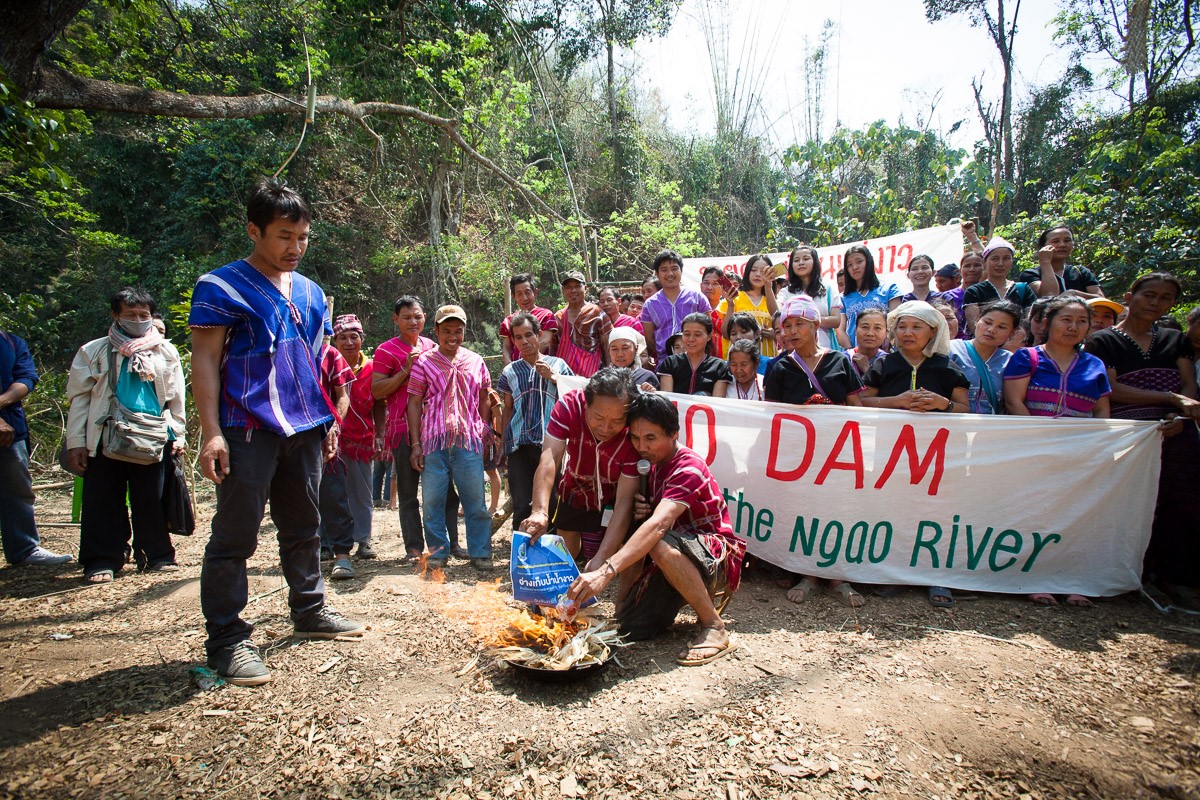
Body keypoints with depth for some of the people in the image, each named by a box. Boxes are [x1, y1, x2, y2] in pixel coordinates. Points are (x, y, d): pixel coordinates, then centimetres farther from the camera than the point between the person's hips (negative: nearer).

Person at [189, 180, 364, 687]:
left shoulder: (311, 293, 15)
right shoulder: (221, 286, -3)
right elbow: (205, 360, -8)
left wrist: (327, 420, 16)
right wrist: (211, 431, -16)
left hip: (304, 429, 6)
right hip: (249, 429, -6)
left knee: (303, 527, 15)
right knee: (235, 535, -3)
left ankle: (309, 610, 29)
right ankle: (226, 640, 6)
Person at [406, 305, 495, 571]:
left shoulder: (475, 361, 12)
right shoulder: (424, 362, 5)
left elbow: (484, 401, 16)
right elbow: (414, 403, 4)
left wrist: (487, 435, 8)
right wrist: (415, 444, -2)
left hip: (469, 441, 1)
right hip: (433, 440, -1)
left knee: (476, 499, 1)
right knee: (432, 501, 3)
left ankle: (480, 553, 11)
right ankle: (437, 552, 18)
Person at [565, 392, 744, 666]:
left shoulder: (688, 468, -24)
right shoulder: (649, 463, 2)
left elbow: (658, 525, -40)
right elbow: (622, 516, -8)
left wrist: (606, 571, -51)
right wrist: (597, 563, -27)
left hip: (717, 559, -7)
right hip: (674, 561, 7)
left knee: (661, 544, -37)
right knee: (629, 627, -12)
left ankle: (715, 628, -20)